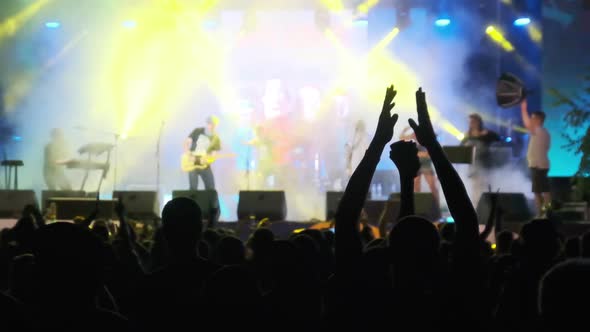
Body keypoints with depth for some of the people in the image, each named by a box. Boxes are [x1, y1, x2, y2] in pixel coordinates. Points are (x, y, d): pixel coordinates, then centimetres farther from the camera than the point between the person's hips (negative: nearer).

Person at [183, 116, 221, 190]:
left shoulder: (216, 139, 1)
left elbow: (213, 153, -1)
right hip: (192, 163, -2)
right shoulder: (198, 131, -2)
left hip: (204, 165, 2)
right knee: (193, 187, -10)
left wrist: (206, 159, -23)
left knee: (211, 187, -2)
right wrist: (189, 156, -15)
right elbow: (187, 142, 0)